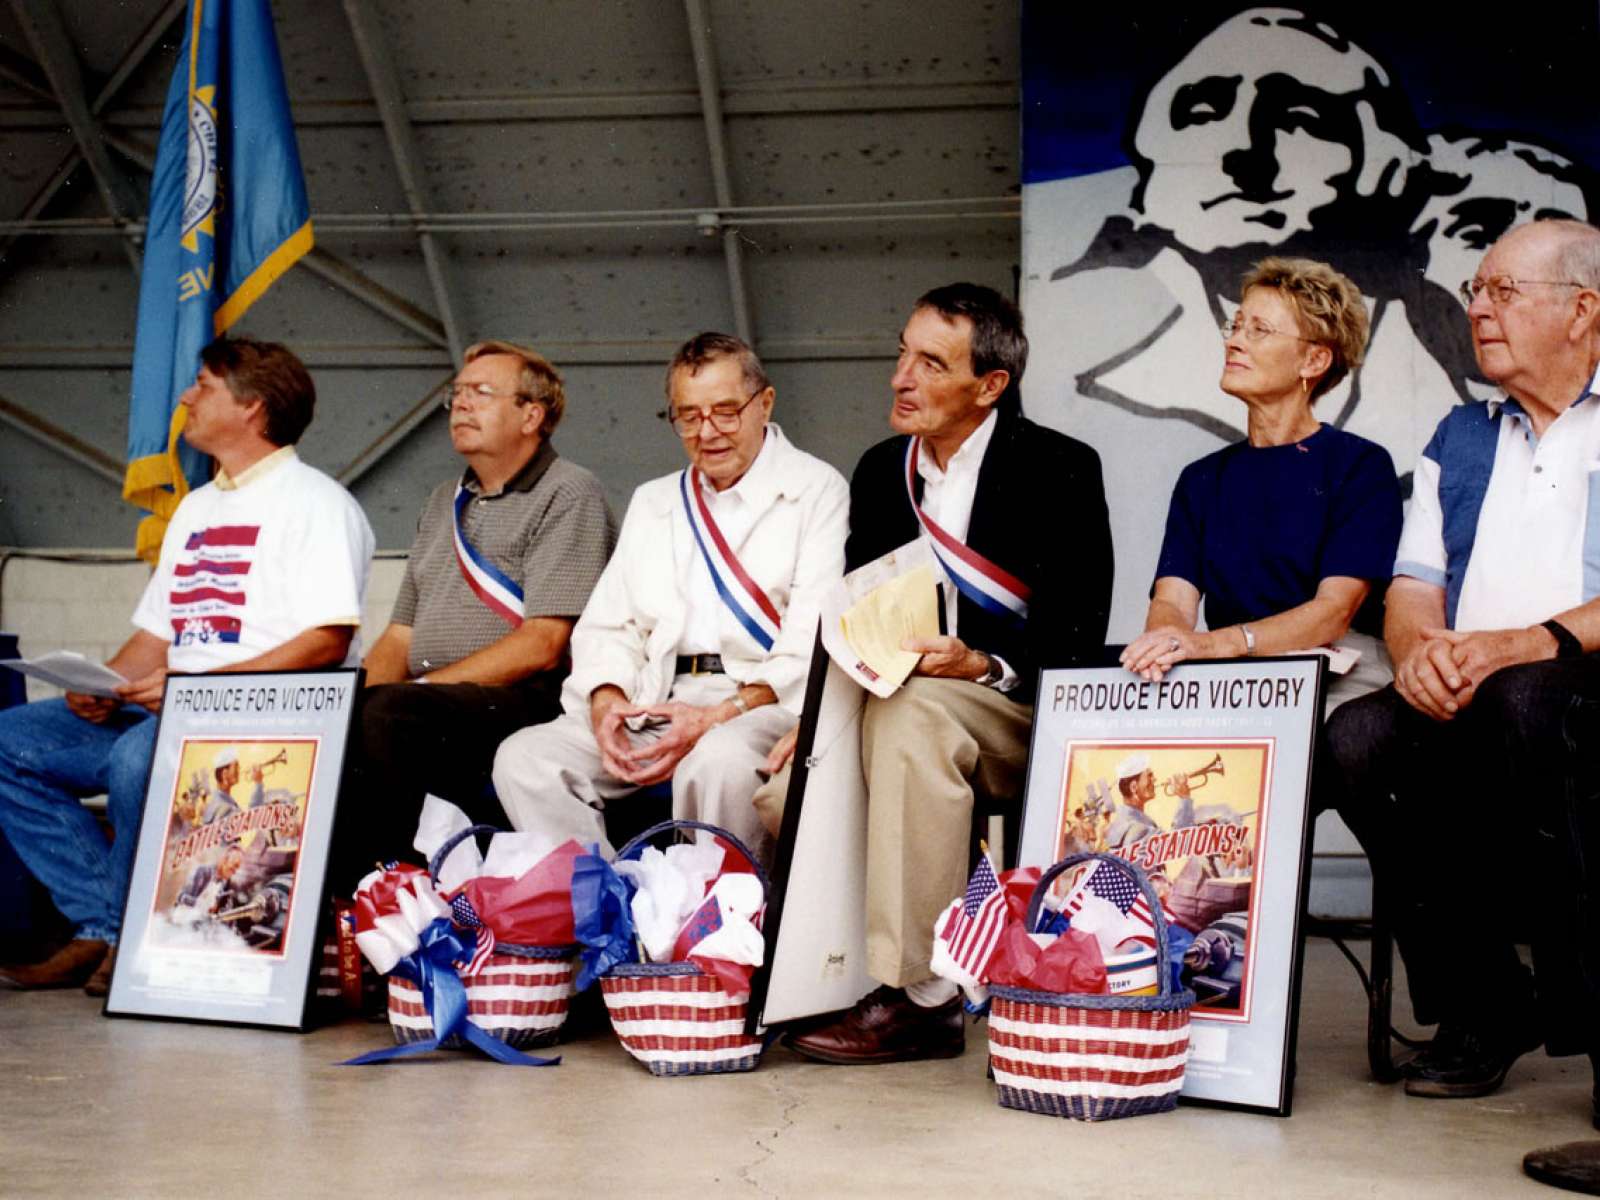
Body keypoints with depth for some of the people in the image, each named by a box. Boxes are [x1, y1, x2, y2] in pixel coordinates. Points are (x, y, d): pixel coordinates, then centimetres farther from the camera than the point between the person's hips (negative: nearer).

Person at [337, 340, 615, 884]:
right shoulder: (444, 503, 24)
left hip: (528, 705, -7)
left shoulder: (568, 495, -1)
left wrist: (423, 687, -15)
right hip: (433, 703, 7)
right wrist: (358, 695, 0)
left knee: (387, 713, -32)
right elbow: (401, 635, 22)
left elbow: (542, 646, -12)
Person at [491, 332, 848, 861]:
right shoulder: (652, 502, 24)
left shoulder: (816, 490, 5)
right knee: (523, 757, -18)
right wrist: (605, 699, -6)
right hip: (653, 702, 5)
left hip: (763, 701, -5)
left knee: (719, 761, -38)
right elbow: (607, 626, 18)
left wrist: (719, 717, -19)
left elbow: (813, 643, -6)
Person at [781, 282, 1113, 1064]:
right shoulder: (881, 471, 11)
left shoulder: (1060, 470, -6)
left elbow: (1075, 644, -11)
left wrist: (986, 668, -28)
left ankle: (917, 994, -34)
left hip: (1022, 715, -6)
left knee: (910, 712, -37)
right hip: (893, 701, 6)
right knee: (784, 786, -21)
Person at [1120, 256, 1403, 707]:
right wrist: (1167, 641, -23)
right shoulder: (1201, 480, 19)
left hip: (1333, 689, -4)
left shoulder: (1361, 466, 3)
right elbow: (1172, 599, 4)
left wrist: (1217, 643, -27)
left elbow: (1335, 611, -11)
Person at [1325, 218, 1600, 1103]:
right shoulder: (1459, 439, 25)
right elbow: (1412, 587, 16)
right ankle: (1483, 1008, -11)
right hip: (1465, 704, 5)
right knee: (1359, 737, -25)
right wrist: (1420, 646, -8)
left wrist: (1523, 646, -23)